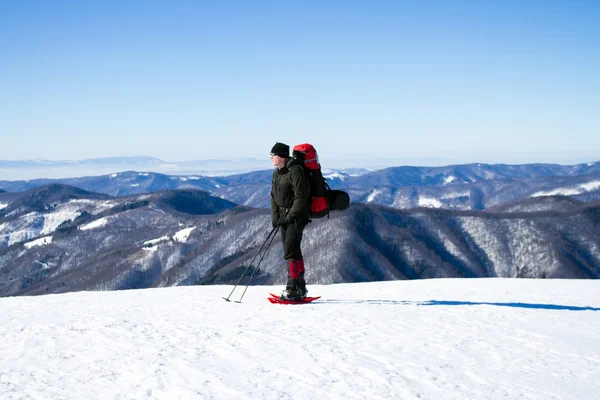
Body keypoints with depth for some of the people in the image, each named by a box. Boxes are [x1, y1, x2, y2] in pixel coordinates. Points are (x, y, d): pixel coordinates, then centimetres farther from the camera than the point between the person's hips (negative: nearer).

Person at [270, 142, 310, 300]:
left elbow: (301, 197, -18)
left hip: (297, 216, -9)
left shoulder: (295, 171, -16)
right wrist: (275, 216, 4)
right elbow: (274, 196, 17)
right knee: (292, 251, 11)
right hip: (284, 217, 9)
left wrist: (289, 216, -19)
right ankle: (300, 288, 19)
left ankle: (293, 288, -15)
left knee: (291, 250, -17)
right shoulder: (276, 173, 11)